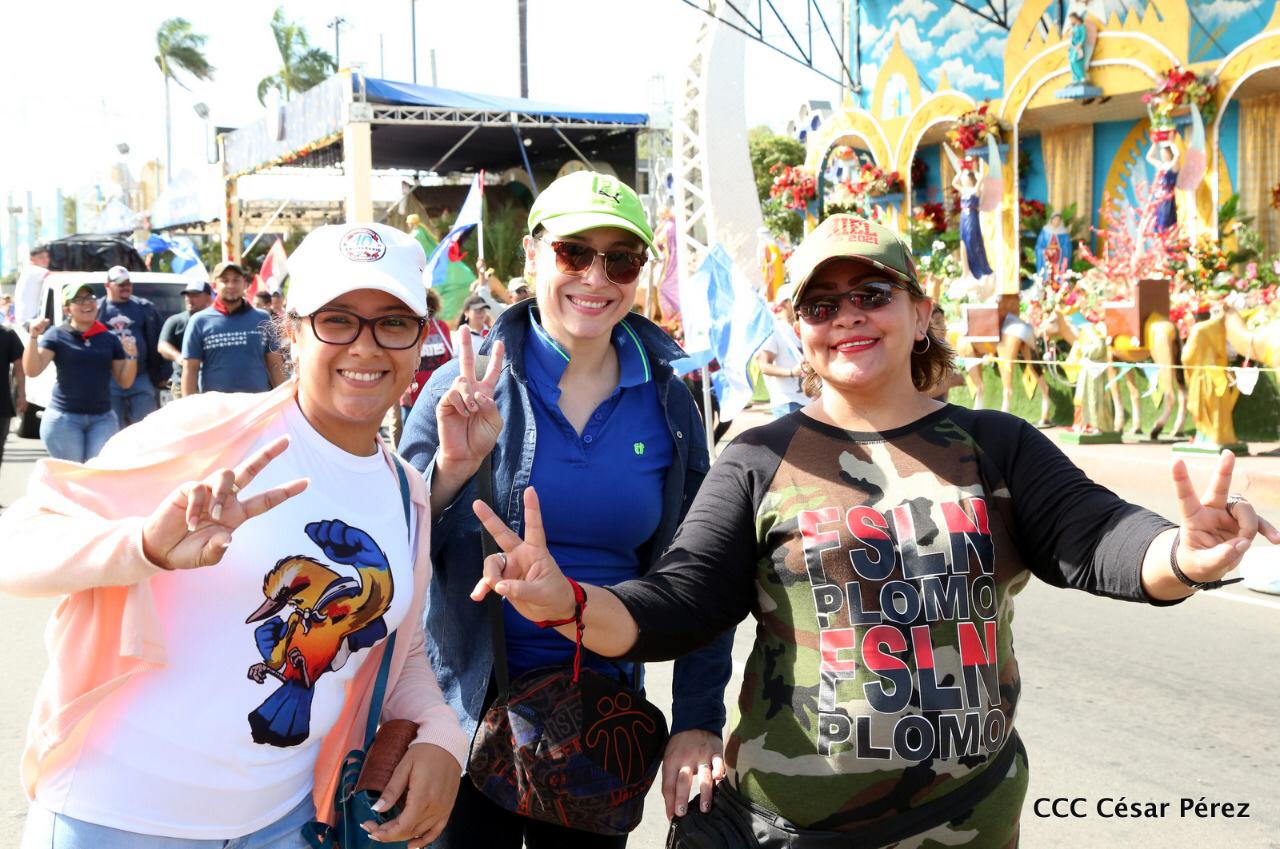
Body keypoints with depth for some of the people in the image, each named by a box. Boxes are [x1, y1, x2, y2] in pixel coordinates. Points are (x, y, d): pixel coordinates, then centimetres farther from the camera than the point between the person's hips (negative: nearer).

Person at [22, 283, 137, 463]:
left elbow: (125, 382, 11)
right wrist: (34, 337, -19)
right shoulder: (56, 335, 1)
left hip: (103, 419, 3)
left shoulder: (110, 338, 9)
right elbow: (32, 371, -8)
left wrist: (131, 356, -7)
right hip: (63, 418, -2)